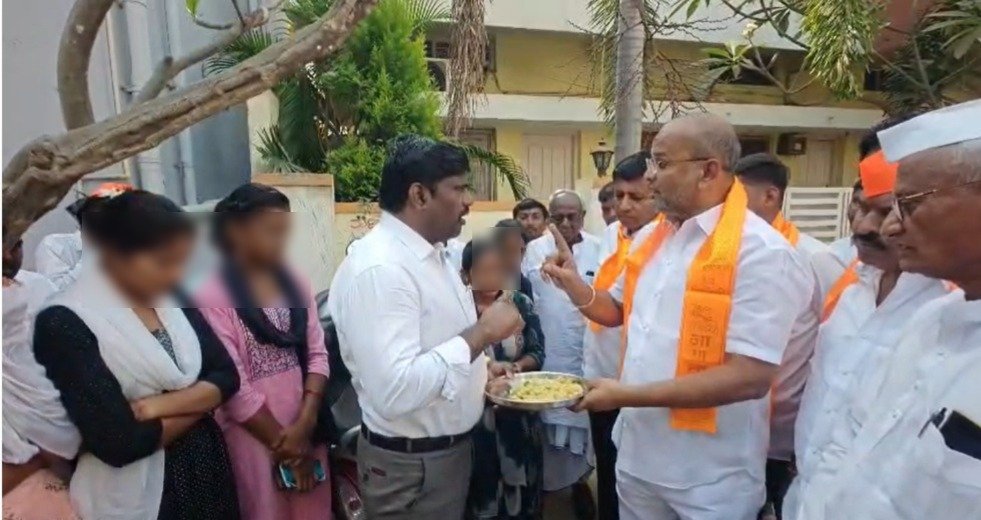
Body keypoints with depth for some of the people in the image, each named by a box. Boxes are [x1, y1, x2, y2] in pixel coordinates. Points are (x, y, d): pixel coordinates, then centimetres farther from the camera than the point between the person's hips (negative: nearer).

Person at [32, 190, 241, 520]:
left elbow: (226, 378, -3)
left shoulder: (173, 301, 0)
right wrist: (197, 403, -10)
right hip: (135, 492, -5)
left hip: (206, 468, 6)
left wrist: (160, 405, -18)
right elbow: (120, 444, -23)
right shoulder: (64, 324, -19)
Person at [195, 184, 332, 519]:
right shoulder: (213, 298, -13)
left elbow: (317, 355, 1)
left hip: (306, 431, 5)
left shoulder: (296, 284, 3)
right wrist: (282, 444, -8)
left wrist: (304, 425, -10)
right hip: (254, 438, -4)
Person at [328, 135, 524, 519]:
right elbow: (394, 390, -35)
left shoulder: (429, 253, 5)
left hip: (452, 447, 9)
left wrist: (483, 370, 2)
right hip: (411, 466, -9)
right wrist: (481, 334, -28)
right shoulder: (379, 268, -26)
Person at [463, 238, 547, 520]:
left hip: (518, 414, 3)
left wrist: (515, 367, -15)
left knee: (519, 485, 12)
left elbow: (537, 353, 3)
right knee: (479, 488, 6)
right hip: (474, 415, -2)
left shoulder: (521, 304, 1)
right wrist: (484, 366, -21)